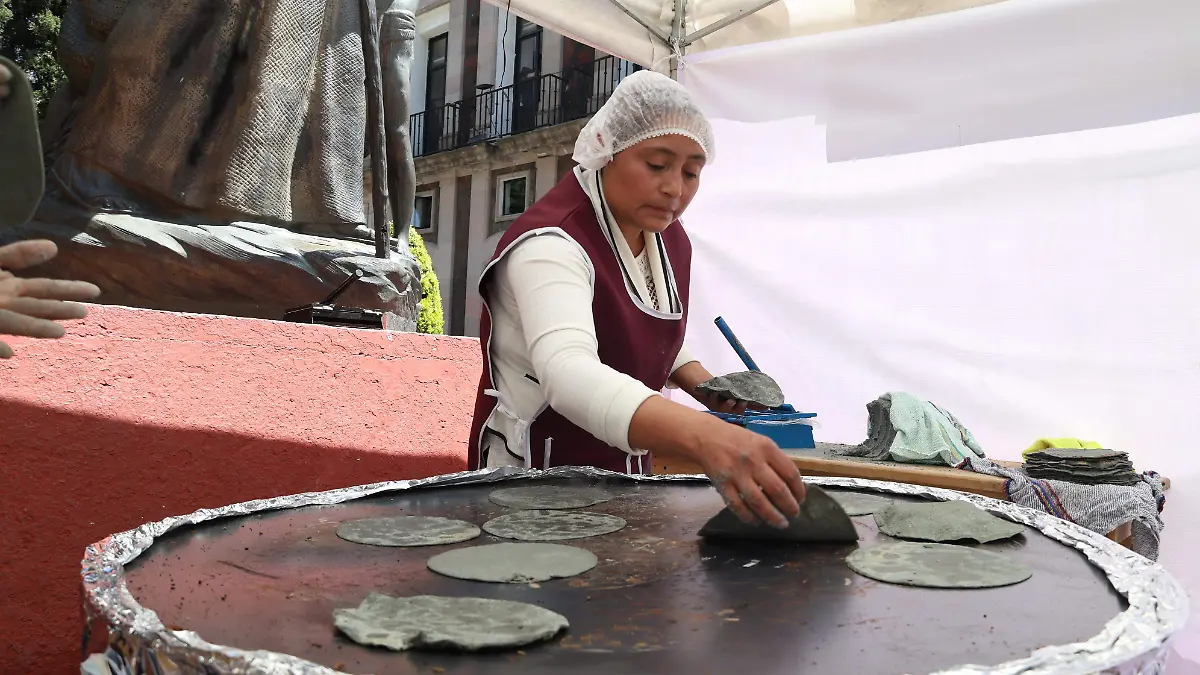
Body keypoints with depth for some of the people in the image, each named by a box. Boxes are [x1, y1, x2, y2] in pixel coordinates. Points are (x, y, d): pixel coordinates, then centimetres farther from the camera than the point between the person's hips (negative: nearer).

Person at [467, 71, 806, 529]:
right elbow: (568, 372, -40)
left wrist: (702, 384, -1)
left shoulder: (671, 242, 1)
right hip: (536, 481, -5)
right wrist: (703, 436, -54)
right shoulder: (551, 244, -22)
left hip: (622, 480, 6)